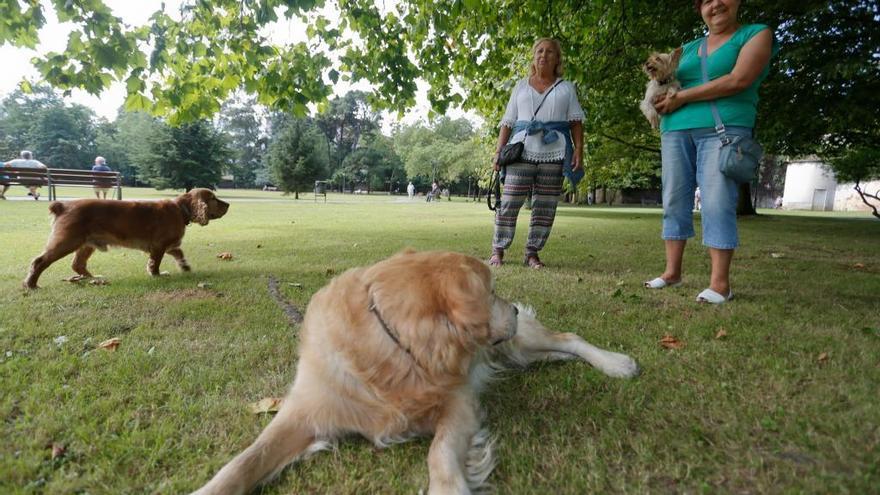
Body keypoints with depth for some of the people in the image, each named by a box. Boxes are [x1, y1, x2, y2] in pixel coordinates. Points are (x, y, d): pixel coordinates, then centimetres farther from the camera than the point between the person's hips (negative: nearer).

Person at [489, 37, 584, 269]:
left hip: (554, 153, 1)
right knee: (509, 203, -7)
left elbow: (576, 121, 10)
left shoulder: (566, 88, 18)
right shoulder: (522, 86, 18)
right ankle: (498, 250, 3)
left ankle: (532, 252, 9)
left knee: (545, 206, 0)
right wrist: (499, 151, 3)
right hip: (522, 151, -1)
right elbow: (507, 122, 13)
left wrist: (579, 149, -4)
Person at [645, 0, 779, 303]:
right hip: (676, 131, 5)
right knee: (674, 201, 0)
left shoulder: (756, 34, 8)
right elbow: (667, 84, 26)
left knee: (717, 204, -12)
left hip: (723, 129, -5)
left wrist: (681, 97, -9)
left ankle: (720, 283, -9)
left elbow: (738, 80, -8)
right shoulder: (688, 48, 22)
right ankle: (672, 271, 7)